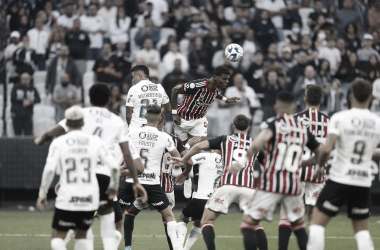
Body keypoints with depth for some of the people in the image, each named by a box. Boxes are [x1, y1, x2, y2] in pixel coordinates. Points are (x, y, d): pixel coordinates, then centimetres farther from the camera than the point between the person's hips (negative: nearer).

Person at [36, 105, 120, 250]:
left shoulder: (58, 143, -3)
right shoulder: (95, 141, 2)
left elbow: (49, 169, -15)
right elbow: (113, 166, -1)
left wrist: (42, 193, -5)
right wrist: (113, 185, 17)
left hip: (67, 200, -3)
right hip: (90, 199, 3)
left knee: (57, 237, 10)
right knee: (82, 235, 22)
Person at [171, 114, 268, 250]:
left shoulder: (224, 140, 18)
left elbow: (200, 146, 9)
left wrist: (183, 159, 19)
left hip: (227, 186, -2)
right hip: (248, 188, 2)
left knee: (206, 221, 6)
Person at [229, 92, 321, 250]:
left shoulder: (273, 124, -2)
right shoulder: (303, 129, 11)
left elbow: (263, 138, -26)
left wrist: (243, 159, -31)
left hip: (271, 184, -4)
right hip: (293, 186, 4)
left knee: (248, 224, 2)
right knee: (299, 226, 21)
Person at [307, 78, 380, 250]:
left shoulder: (340, 118, -10)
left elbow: (327, 149, -18)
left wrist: (319, 166, -1)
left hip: (339, 178, -3)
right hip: (363, 182, 3)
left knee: (317, 223, 3)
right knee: (362, 230, 13)